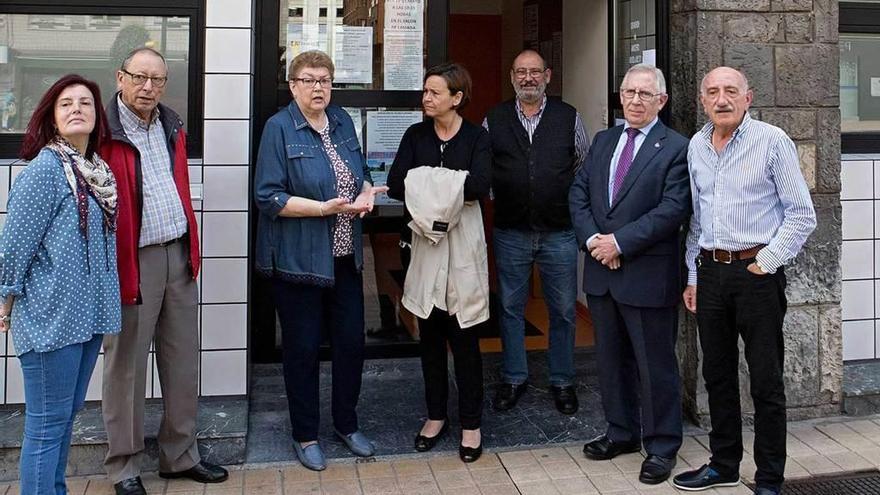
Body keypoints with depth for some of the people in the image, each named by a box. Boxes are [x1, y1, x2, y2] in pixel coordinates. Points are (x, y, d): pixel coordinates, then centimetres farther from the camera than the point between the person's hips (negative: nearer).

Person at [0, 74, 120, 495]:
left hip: (88, 313, 8)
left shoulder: (98, 169, 8)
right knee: (47, 424, 1)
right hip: (53, 315, -7)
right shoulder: (44, 169, -14)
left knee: (68, 415, 18)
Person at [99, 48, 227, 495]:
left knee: (183, 362, 13)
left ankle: (180, 454, 26)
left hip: (179, 256, 7)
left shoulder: (171, 127, 12)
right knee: (127, 366, 4)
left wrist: (192, 249, 14)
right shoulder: (103, 131, -10)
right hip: (132, 262, -7)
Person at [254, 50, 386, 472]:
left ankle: (347, 424, 31)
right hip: (298, 259, -5)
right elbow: (268, 197, -15)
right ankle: (305, 435, 23)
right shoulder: (279, 128, -10)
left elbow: (361, 175, 19)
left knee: (351, 341, 12)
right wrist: (325, 208, -22)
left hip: (345, 257, 6)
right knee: (303, 348, 6)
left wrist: (366, 193, -4)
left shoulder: (342, 122, 8)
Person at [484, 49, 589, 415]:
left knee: (563, 310, 8)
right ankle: (513, 378, 26)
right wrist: (500, 199, 2)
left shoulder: (568, 117, 2)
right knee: (510, 308, 11)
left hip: (559, 232, 0)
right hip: (510, 232, 1)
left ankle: (562, 381, 23)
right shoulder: (494, 120, 3)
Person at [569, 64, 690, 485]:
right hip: (601, 271, 6)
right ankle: (622, 432, 32)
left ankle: (662, 446, 18)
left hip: (648, 275, -6)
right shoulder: (603, 141, 13)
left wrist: (620, 242, -17)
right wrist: (591, 238, -7)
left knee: (655, 365, 4)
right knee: (611, 359, 16)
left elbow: (674, 209, -16)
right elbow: (578, 193, 9)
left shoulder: (675, 148, -7)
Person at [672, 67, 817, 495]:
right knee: (717, 375, 14)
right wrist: (694, 275, 14)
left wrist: (765, 263, -11)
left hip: (757, 271, -5)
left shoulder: (772, 141, -6)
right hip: (710, 271, 5)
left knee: (766, 382, 2)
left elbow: (802, 214, -6)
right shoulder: (696, 146, 10)